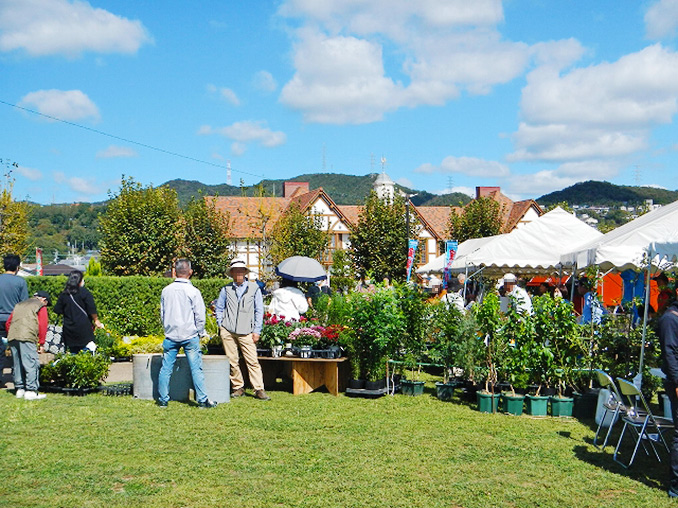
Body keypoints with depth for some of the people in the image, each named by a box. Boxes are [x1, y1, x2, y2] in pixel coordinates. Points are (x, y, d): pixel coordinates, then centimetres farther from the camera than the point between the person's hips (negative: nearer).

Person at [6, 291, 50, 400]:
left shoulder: (19, 305, 28)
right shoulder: (41, 307, 8)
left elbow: (8, 323, 25)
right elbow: (42, 326, -1)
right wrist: (41, 343, 2)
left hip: (12, 337, 7)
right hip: (27, 338, -7)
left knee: (18, 365, 13)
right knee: (32, 364, -7)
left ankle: (19, 389, 16)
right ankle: (31, 391, -12)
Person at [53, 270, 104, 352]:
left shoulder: (63, 294, 6)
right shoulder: (84, 292, -7)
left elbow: (57, 310, 11)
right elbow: (91, 309, -7)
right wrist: (96, 321, 8)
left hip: (69, 329, 4)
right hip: (83, 327, -4)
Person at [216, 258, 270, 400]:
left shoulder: (254, 288, 8)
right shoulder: (226, 289, 11)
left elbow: (259, 311, 8)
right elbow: (219, 309, 18)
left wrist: (257, 331, 2)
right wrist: (221, 326, 7)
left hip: (246, 332, -2)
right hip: (227, 331, 2)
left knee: (253, 361, -7)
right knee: (232, 361, 2)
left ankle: (259, 390, -4)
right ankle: (238, 387, 13)